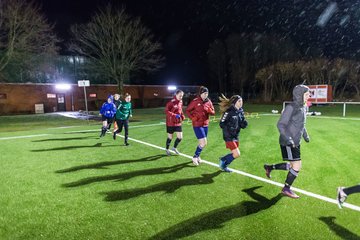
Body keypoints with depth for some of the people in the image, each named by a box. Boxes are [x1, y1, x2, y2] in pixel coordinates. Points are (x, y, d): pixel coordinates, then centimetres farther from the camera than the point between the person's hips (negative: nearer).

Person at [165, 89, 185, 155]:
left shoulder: (181, 102, 5)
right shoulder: (171, 102, -16)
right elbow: (166, 111, -19)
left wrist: (182, 116, 1)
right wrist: (175, 115, -27)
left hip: (178, 123, 6)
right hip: (170, 123, -6)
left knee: (180, 137, 3)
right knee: (170, 137, 7)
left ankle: (175, 148, 28)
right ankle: (167, 149, 30)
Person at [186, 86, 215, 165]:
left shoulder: (209, 102, 4)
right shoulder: (195, 101, -11)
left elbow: (213, 112, 8)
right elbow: (187, 110, -4)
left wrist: (209, 110, -14)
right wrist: (193, 118, -17)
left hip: (205, 125, 6)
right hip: (197, 125, -6)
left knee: (203, 143, 14)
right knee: (204, 143, -11)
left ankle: (197, 156, 36)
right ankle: (195, 157, 7)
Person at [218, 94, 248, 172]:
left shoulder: (240, 111, 3)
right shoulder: (229, 112, -18)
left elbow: (243, 124, 10)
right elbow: (221, 124, -15)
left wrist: (244, 123, -12)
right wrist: (229, 128, -25)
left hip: (236, 136, 8)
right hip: (228, 136, -8)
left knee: (234, 154, 15)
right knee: (237, 154, -10)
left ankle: (224, 166, 36)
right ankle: (223, 160, 14)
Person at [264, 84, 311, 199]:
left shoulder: (303, 107, 9)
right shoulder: (291, 107, -17)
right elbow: (281, 125, -20)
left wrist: (305, 135, 17)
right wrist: (288, 139, -27)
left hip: (295, 143, 9)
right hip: (287, 143, -9)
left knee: (292, 166, 15)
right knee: (297, 166, -7)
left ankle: (269, 167, 33)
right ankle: (286, 189, 11)